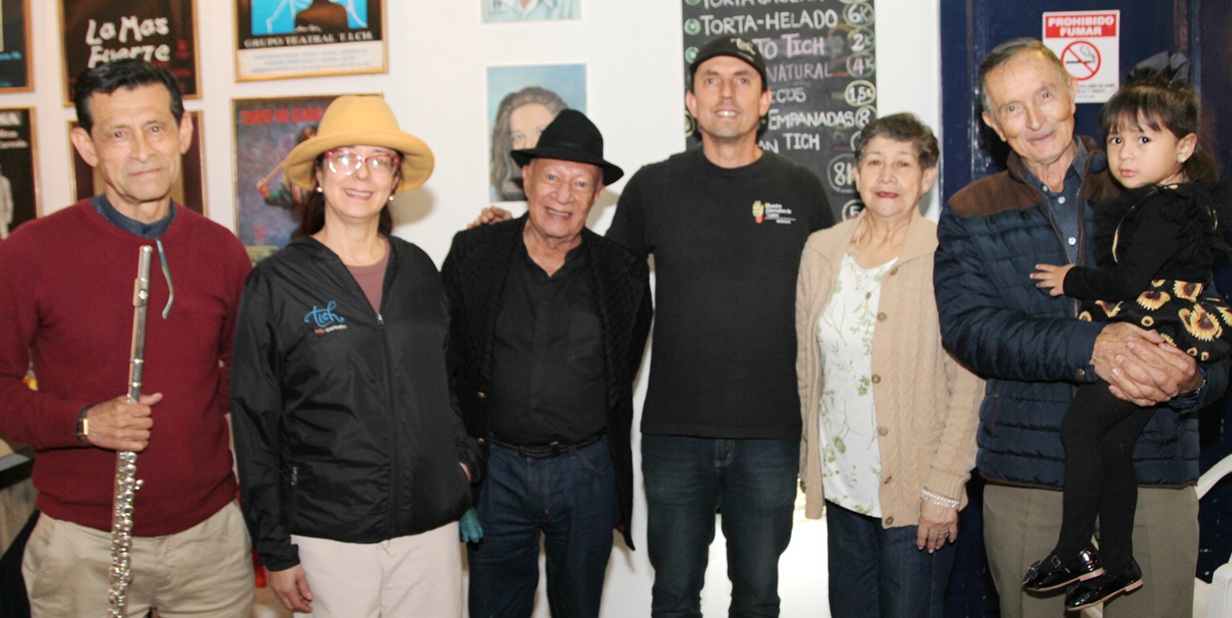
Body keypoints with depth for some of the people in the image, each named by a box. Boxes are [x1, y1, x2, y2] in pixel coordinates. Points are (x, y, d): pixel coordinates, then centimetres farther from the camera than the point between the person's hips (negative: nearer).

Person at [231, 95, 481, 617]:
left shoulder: (418, 270, 6)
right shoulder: (276, 283, -4)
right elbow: (254, 423, -2)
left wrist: (465, 458, 8)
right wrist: (276, 550, -2)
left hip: (431, 524, 4)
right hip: (329, 533, -3)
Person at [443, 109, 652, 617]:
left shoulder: (623, 270, -1)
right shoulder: (473, 254, -2)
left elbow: (625, 369, 8)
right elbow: (443, 354, 5)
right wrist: (468, 437, 2)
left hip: (588, 472, 0)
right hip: (496, 467, 0)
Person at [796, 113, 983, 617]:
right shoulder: (821, 250, 5)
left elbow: (969, 387, -8)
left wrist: (944, 488, -12)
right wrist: (812, 467, 11)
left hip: (916, 493, -4)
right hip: (842, 486, 4)